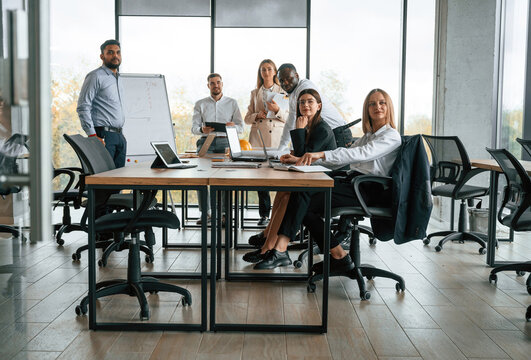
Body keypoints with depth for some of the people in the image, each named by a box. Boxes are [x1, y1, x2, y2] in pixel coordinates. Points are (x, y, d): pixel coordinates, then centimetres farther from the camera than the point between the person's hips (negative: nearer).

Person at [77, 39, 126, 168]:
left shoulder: (118, 79, 21)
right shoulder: (96, 76, -5)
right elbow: (83, 107, -12)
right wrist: (93, 136, -19)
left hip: (119, 137, 8)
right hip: (103, 136, -8)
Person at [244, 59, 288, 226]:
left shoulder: (283, 92, 10)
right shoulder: (255, 93, 16)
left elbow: (289, 118, 5)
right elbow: (247, 118, 15)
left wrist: (277, 110, -13)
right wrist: (257, 115, -5)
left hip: (277, 138, -2)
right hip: (259, 137, 2)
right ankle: (264, 214, 4)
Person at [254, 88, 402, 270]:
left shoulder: (391, 136, -2)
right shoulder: (367, 136, 27)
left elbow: (362, 154, -20)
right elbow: (340, 158, 22)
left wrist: (321, 154, -30)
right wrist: (304, 159, 8)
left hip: (369, 191, -8)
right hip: (351, 182, 8)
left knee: (304, 200, -22)